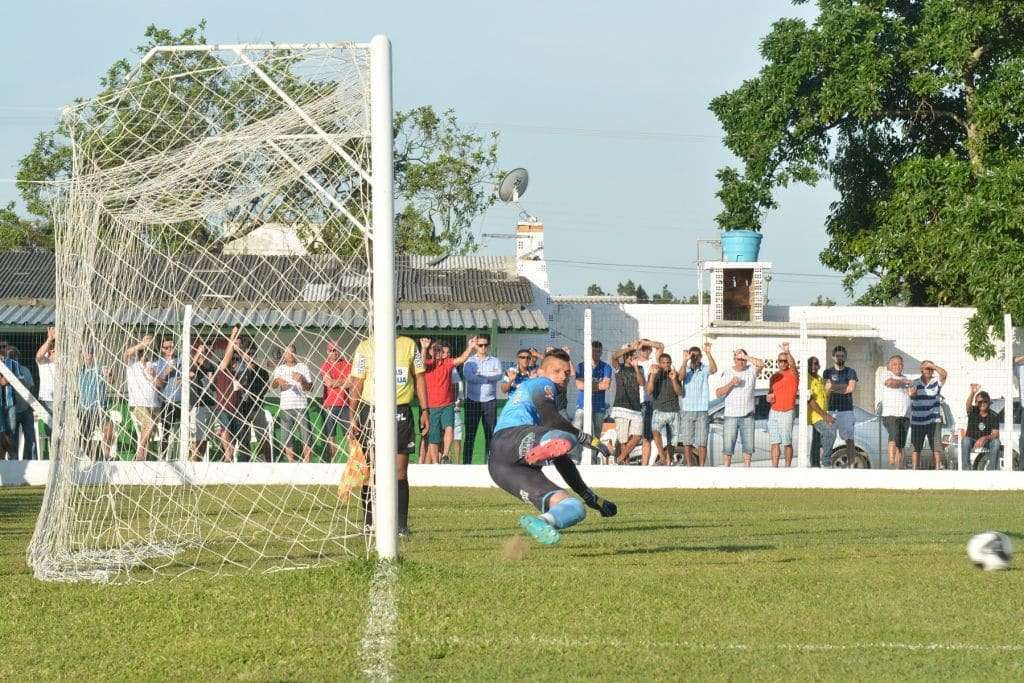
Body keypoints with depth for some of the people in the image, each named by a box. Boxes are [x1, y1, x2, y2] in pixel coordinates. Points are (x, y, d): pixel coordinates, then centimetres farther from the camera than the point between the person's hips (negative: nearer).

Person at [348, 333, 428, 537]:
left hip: (401, 413, 1)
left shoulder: (409, 345, 9)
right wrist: (353, 417, -5)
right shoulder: (365, 348, 4)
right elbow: (356, 383, 2)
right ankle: (370, 524, 7)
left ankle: (401, 524, 2)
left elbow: (419, 378, 13)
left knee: (400, 472, -1)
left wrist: (424, 410, 5)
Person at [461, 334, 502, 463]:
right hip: (473, 401, -1)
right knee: (470, 434, -2)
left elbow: (499, 375, -8)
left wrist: (480, 375, -10)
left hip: (490, 401, 1)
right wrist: (489, 377, -8)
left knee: (490, 434, 0)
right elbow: (469, 376, -11)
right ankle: (466, 463, -2)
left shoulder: (495, 361, 11)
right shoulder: (470, 361, 8)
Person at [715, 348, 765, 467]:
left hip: (747, 416, 1)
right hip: (731, 415, -1)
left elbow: (761, 364, -20)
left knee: (748, 445, 4)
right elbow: (718, 393, -2)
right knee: (727, 446, -2)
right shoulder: (726, 373, 2)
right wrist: (731, 383, -16)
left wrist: (745, 356, -16)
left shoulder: (751, 370, 2)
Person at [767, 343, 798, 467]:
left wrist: (787, 352, -45)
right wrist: (769, 397, 2)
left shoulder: (792, 374, -4)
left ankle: (788, 467, 2)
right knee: (774, 442, 3)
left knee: (786, 442, -5)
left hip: (787, 412, -6)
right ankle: (774, 468, 3)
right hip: (773, 412, 6)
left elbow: (793, 364, -27)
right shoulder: (774, 377, 14)